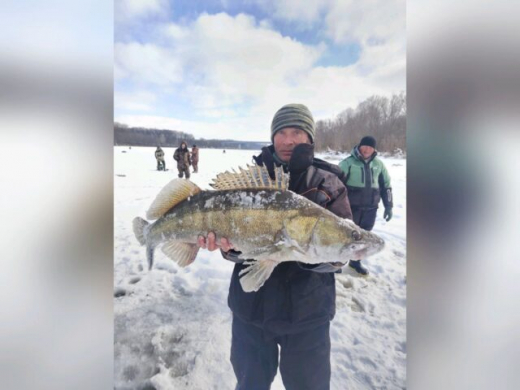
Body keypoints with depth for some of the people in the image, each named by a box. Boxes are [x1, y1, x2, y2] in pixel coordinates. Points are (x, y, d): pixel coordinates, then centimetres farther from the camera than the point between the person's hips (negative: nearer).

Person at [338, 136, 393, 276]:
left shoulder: (378, 164, 7)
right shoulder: (348, 162, -7)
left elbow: (386, 185, 14)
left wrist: (388, 206, 12)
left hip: (370, 208, 4)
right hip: (351, 207, -4)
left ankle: (355, 261, 32)